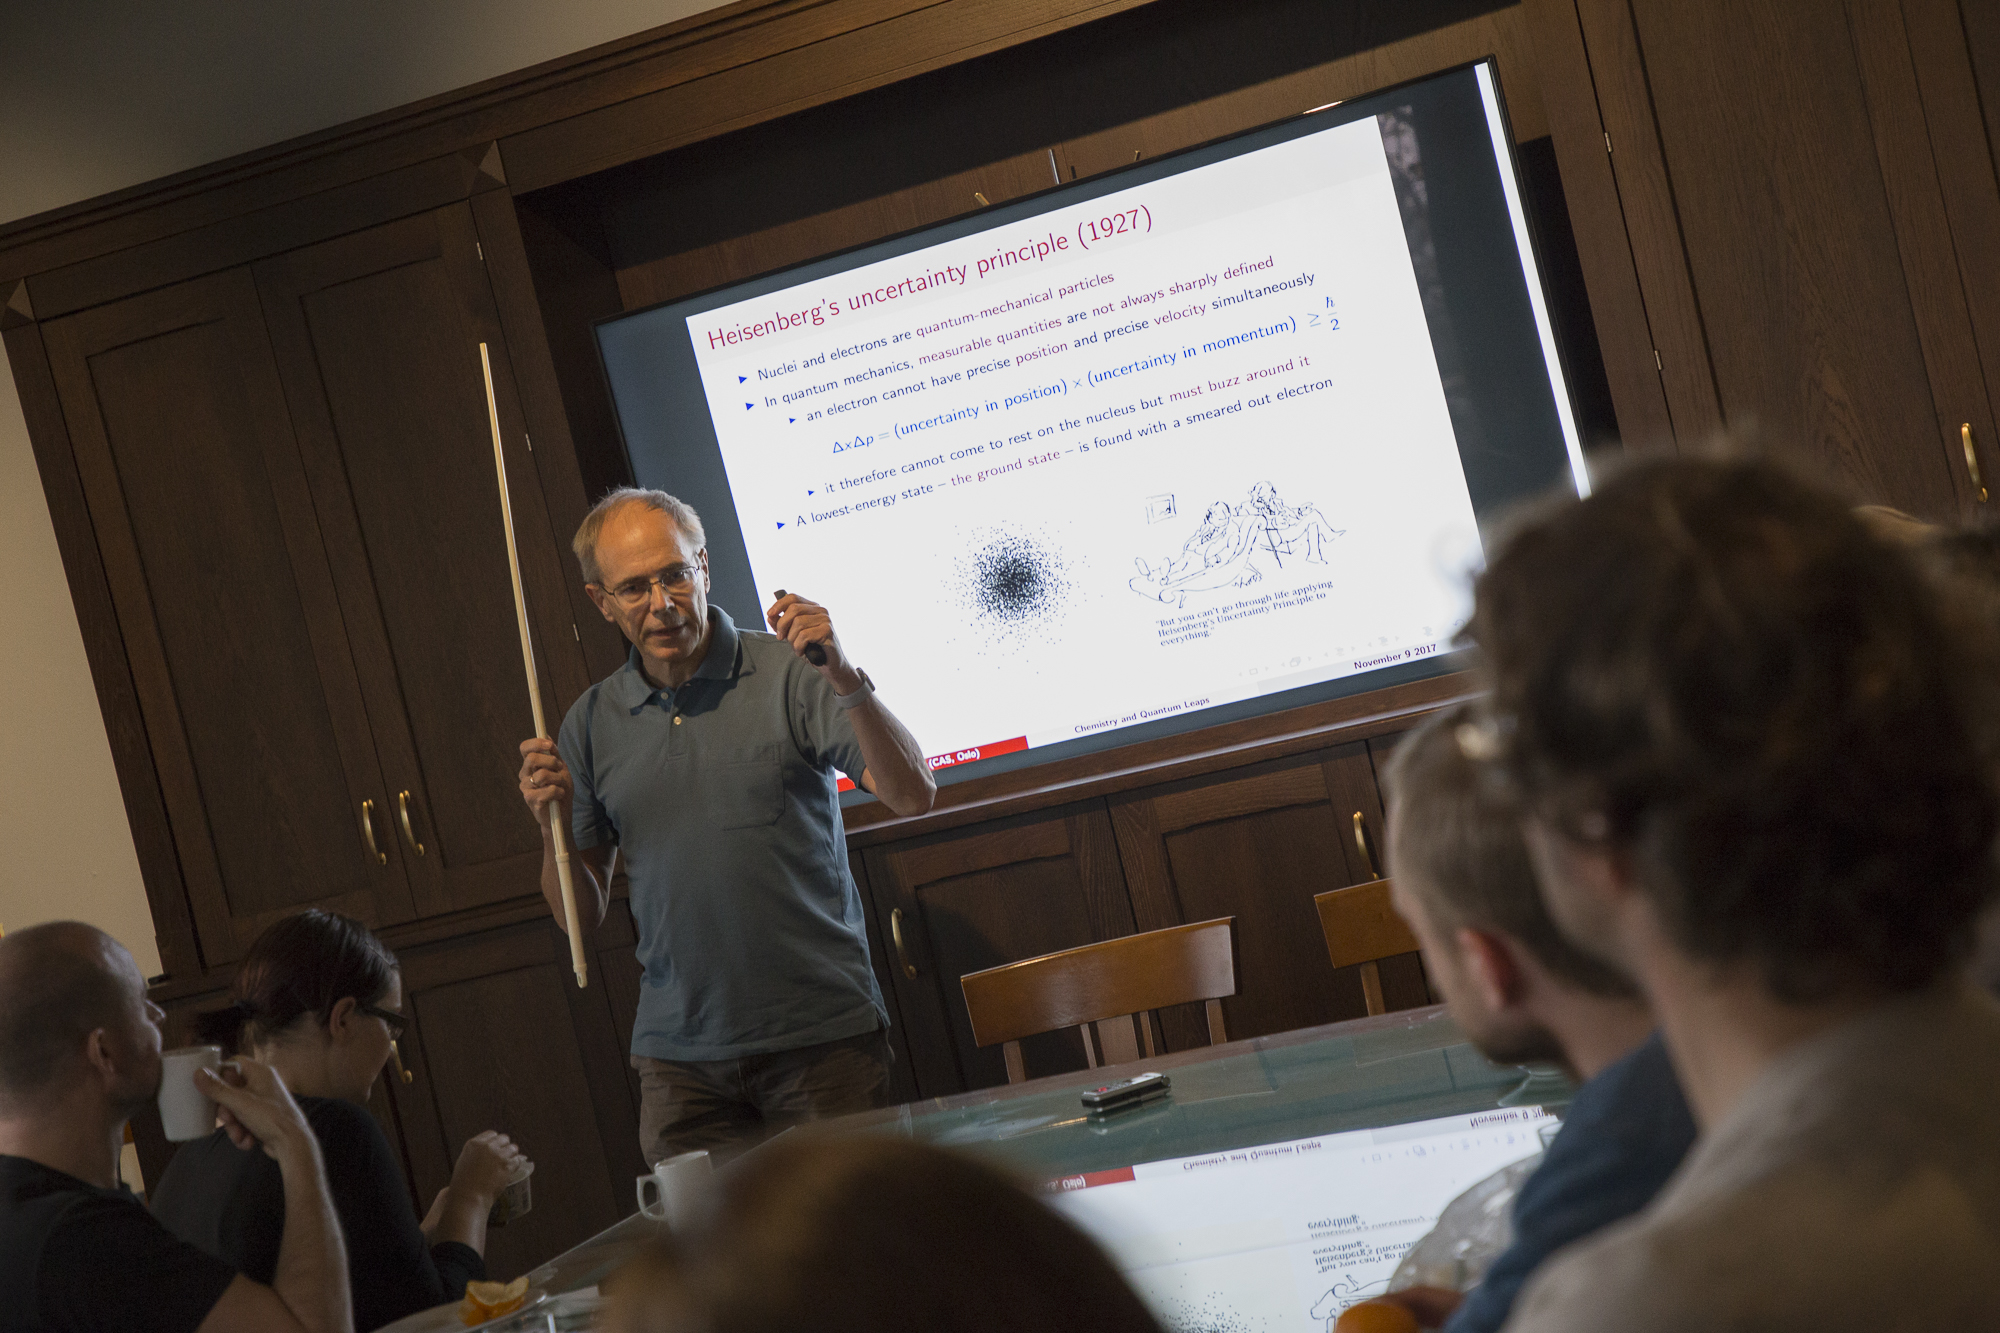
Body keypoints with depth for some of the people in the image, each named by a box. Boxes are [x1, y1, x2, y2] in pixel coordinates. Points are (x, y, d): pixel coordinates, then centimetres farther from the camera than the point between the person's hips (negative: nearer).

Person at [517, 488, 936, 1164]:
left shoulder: (788, 675, -4)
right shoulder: (591, 723, 8)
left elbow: (913, 796, -14)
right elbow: (580, 915, 12)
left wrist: (847, 681, -26)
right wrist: (551, 826, -8)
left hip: (823, 1034, -3)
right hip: (680, 1053, 3)